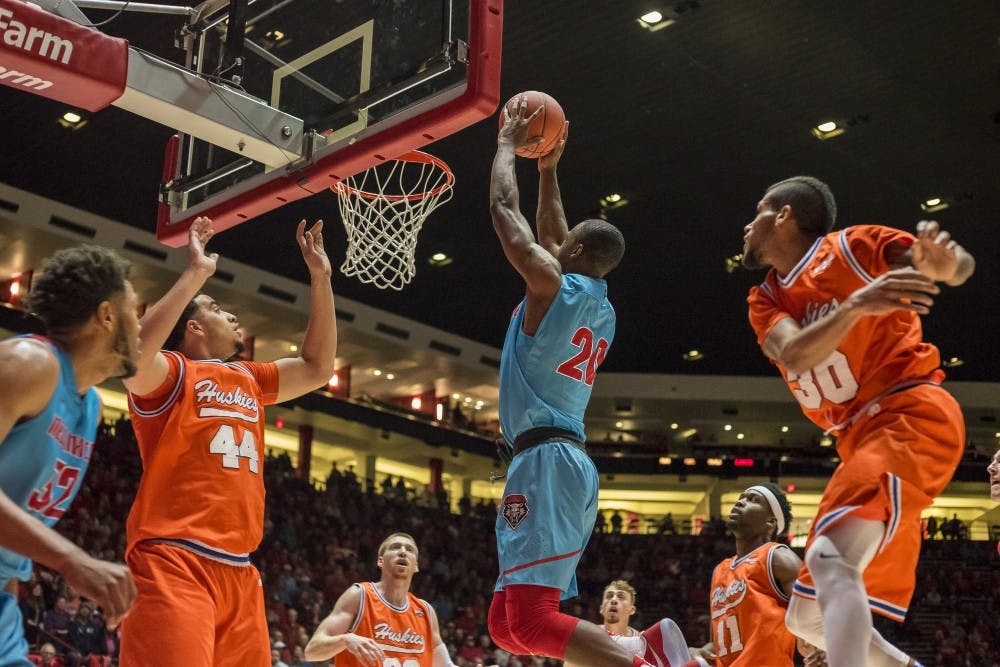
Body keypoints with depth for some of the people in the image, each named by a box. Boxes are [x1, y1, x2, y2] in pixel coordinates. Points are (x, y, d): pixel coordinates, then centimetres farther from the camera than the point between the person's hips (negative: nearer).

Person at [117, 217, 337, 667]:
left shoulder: (248, 380, 22)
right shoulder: (171, 371, 0)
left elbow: (317, 368, 28)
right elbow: (131, 358, -22)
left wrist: (320, 278, 23)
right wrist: (195, 274, -19)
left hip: (239, 570, 8)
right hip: (174, 562, -8)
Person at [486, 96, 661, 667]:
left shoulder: (552, 284, -5)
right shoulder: (601, 310, 20)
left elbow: (505, 211, 5)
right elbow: (551, 235, 35)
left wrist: (509, 144, 18)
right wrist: (548, 169, 40)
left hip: (544, 459, -9)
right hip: (569, 462, 9)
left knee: (531, 621, -19)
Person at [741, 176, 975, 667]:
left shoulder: (850, 246, -1)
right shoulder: (765, 302, 13)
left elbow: (961, 266, -11)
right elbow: (795, 355, -9)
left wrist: (944, 264, -35)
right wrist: (856, 305, -27)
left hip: (911, 416, -8)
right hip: (861, 439, 8)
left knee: (829, 559, -32)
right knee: (808, 618, 11)